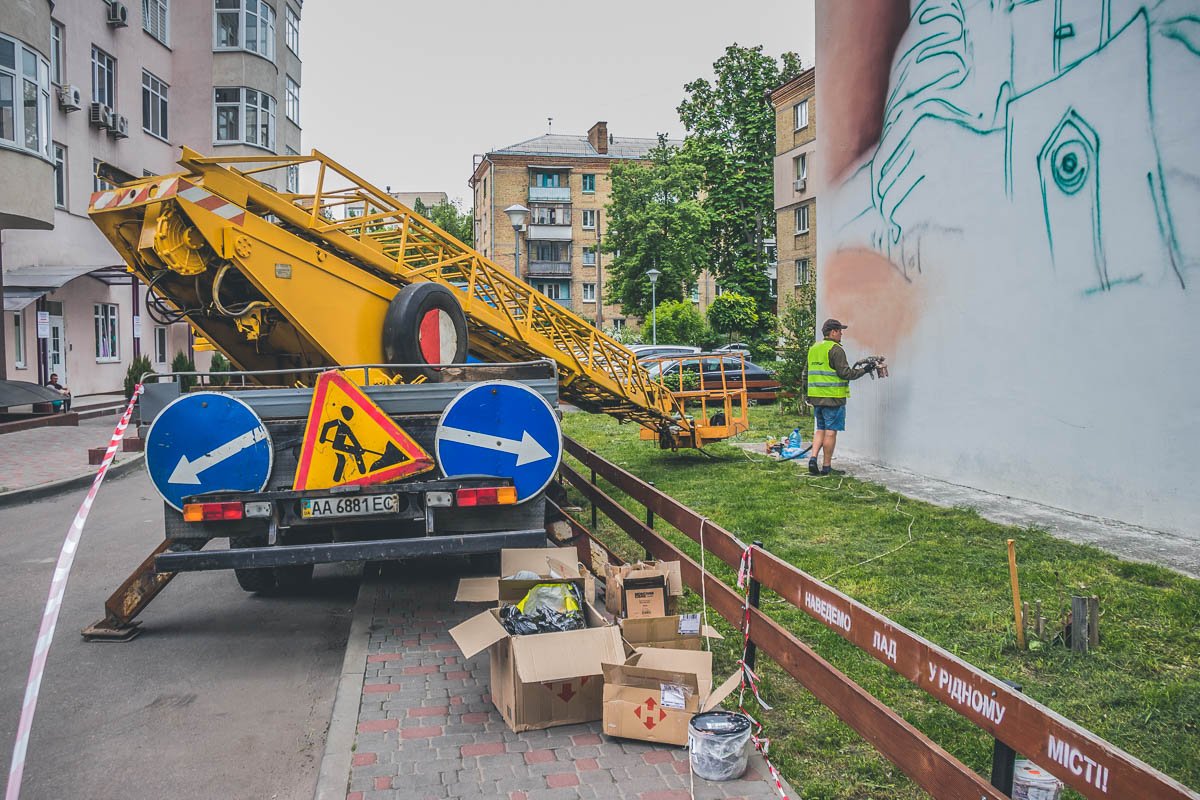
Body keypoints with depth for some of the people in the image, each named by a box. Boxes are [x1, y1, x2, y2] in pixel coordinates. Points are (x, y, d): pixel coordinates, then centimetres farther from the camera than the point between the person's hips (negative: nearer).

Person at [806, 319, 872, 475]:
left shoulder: (813, 349, 14)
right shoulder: (835, 349, -11)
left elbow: (807, 373, 17)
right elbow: (844, 373, -15)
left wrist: (807, 396, 22)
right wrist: (863, 371, -3)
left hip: (816, 397, 7)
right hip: (833, 398, -7)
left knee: (820, 430, 15)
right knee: (830, 432, -1)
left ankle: (813, 457, 0)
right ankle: (827, 466, 2)